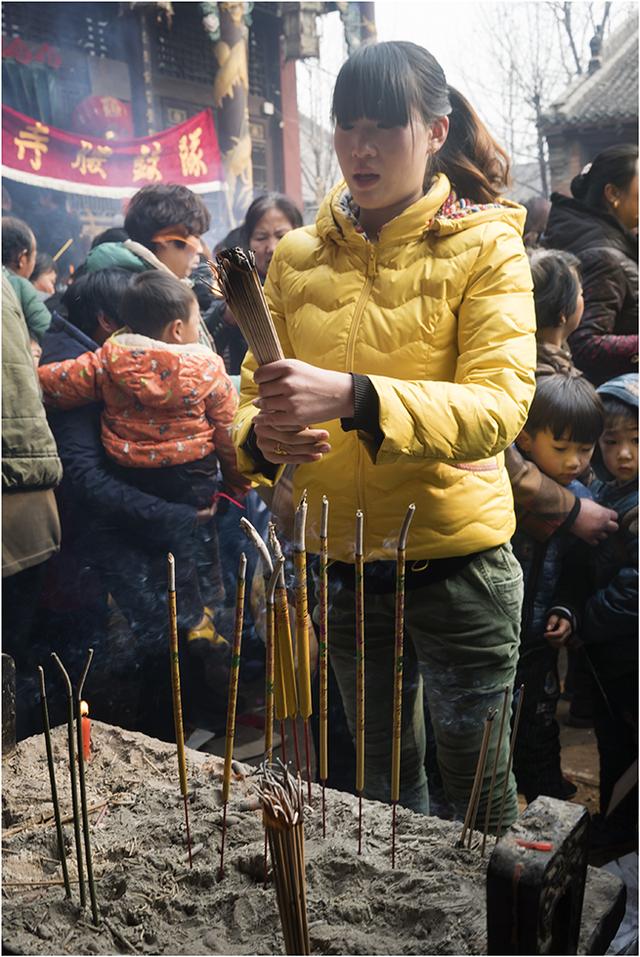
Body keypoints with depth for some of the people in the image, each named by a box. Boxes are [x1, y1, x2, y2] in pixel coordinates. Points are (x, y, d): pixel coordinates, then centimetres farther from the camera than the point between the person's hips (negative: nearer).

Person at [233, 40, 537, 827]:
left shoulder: (485, 245, -8)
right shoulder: (296, 257, 3)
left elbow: (498, 407, -22)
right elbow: (254, 390, 2)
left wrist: (352, 396, -37)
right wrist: (260, 437, -23)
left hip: (457, 560, -3)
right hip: (338, 563, 4)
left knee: (478, 789, 13)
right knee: (383, 779, 24)